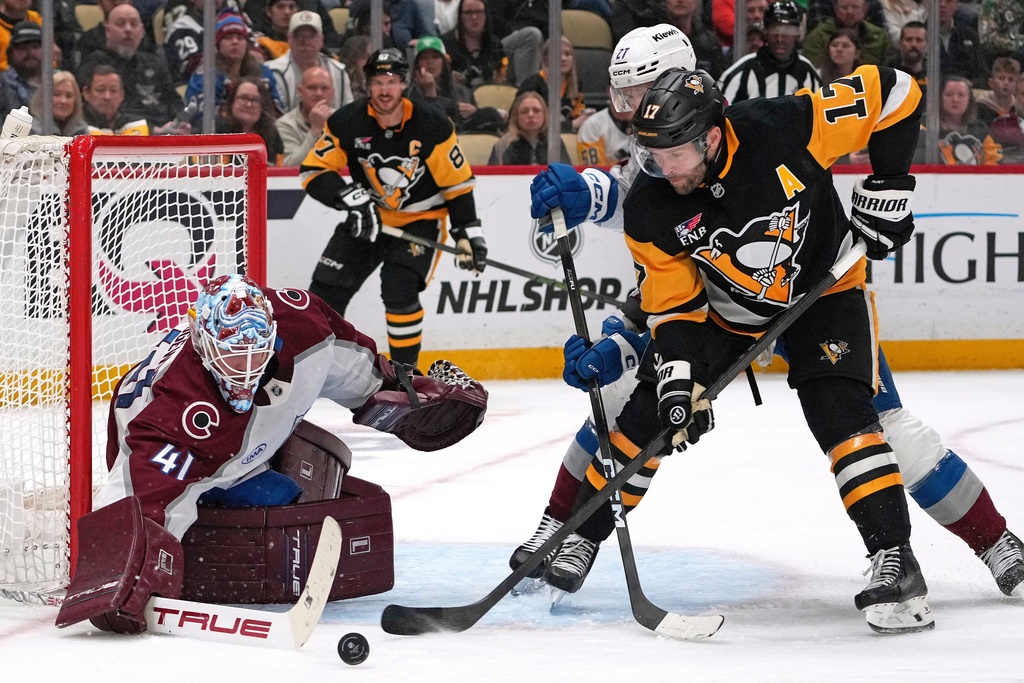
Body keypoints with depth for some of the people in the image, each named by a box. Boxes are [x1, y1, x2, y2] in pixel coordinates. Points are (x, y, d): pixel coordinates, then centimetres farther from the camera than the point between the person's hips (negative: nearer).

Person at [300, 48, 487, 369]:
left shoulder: (432, 127, -19)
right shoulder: (347, 123, -15)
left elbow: (457, 183, -12)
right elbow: (314, 171, -14)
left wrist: (468, 233, -14)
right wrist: (352, 199, -29)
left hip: (420, 219, -3)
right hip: (366, 219, 3)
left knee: (399, 289, -24)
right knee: (327, 286, -3)